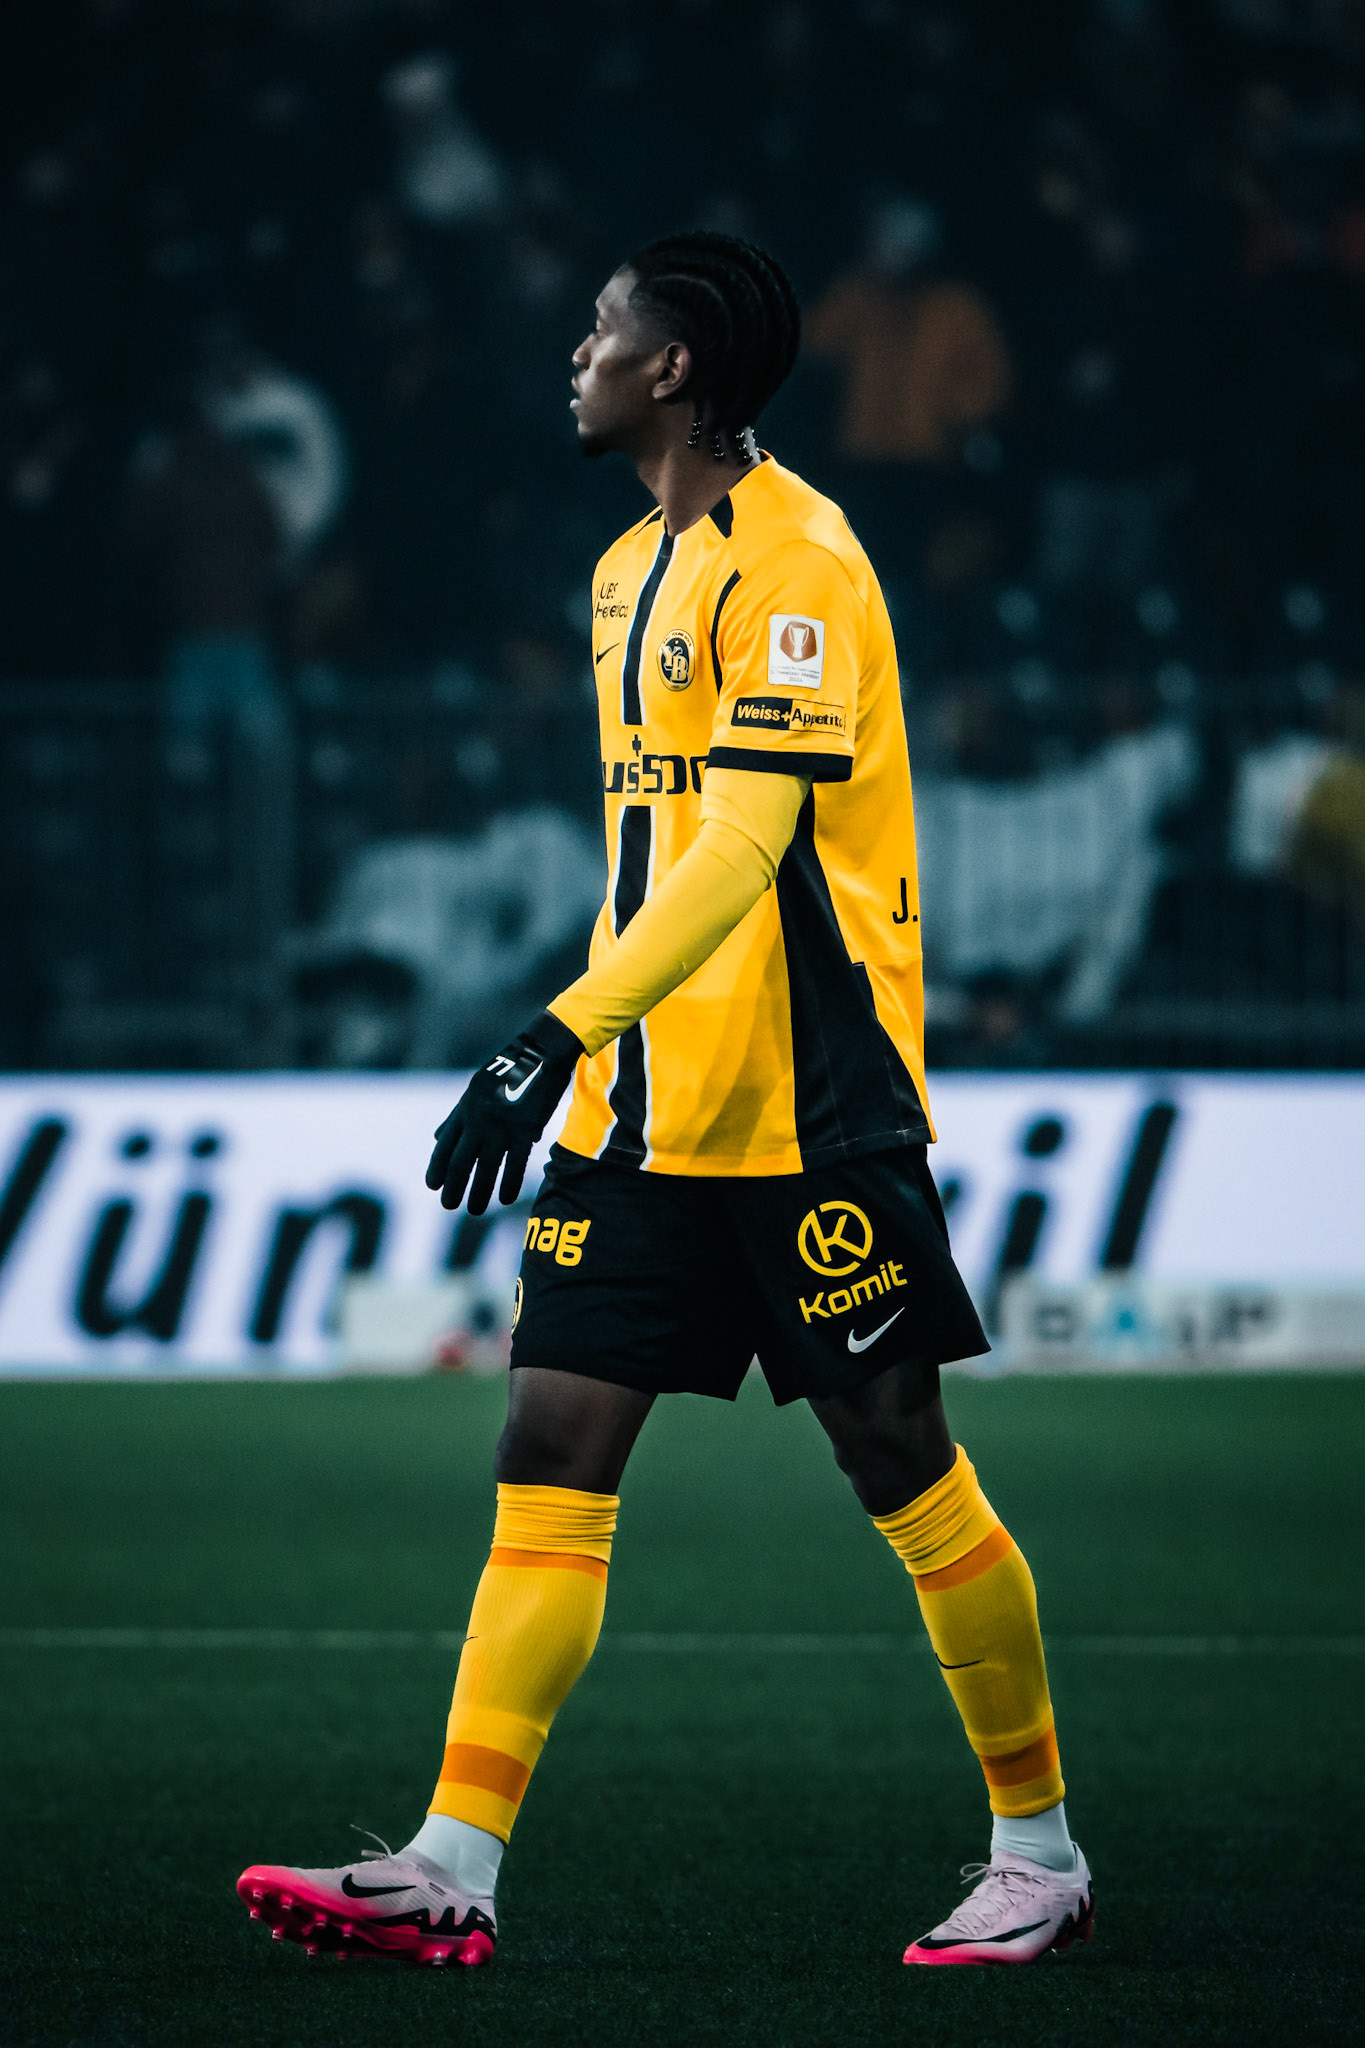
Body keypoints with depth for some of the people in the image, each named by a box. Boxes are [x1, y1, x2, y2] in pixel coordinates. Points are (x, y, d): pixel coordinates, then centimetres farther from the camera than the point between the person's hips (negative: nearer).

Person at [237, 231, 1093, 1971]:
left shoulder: (792, 561, -14)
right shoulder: (633, 567, 15)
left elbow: (743, 849, -23)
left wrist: (560, 1036, -30)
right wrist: (583, 1054, 21)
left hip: (808, 1110, -8)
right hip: (644, 1104, 8)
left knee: (901, 1465, -1)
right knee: (549, 1454, 0)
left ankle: (1039, 1846, 13)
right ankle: (453, 1871, -4)